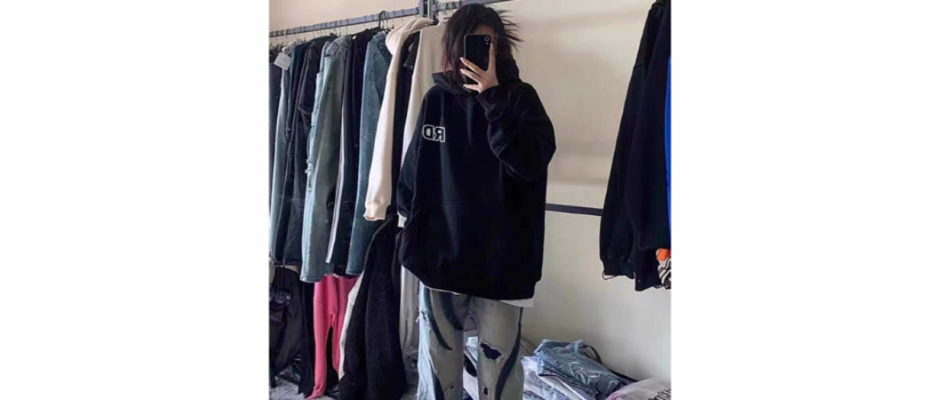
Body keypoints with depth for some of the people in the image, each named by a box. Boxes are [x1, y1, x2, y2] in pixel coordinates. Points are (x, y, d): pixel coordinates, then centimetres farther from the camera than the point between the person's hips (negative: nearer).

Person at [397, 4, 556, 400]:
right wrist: (413, 228, 6)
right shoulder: (437, 99, 5)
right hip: (439, 254, 2)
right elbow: (412, 174, 10)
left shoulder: (520, 97, 0)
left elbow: (533, 163, -16)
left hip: (501, 259, -1)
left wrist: (493, 97, -18)